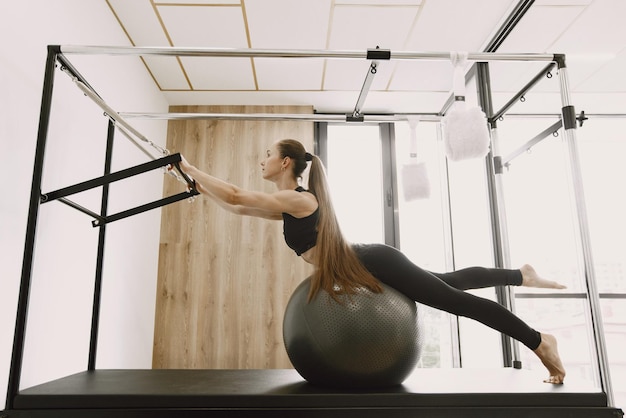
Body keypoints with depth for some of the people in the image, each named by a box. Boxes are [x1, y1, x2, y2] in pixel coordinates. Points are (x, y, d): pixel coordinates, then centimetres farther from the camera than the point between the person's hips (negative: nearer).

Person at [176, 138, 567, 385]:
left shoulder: (298, 200, -18)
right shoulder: (289, 204, 9)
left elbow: (235, 196, -22)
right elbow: (236, 206, 16)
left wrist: (190, 168, -12)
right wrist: (198, 183, 14)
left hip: (379, 266, -9)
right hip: (371, 266, 9)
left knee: (457, 299, 1)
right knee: (453, 283, 24)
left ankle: (541, 341, 16)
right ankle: (522, 275, 41)